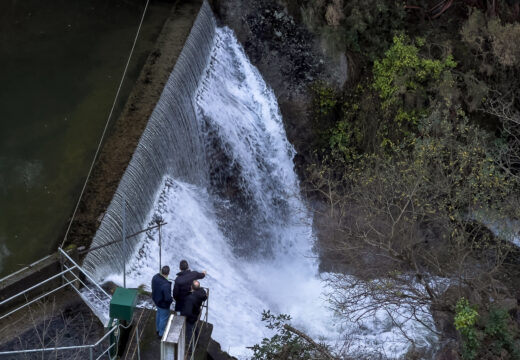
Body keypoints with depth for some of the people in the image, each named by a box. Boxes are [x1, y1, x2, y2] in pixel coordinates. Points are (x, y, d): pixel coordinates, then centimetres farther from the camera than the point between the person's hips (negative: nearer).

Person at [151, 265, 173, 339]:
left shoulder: (155, 277, -18)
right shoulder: (166, 285, -41)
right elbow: (167, 298, -33)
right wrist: (171, 300, -11)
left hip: (156, 299, 8)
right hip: (163, 303, -8)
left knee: (159, 313, 31)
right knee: (164, 318, 17)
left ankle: (158, 329, 53)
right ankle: (161, 334, 38)